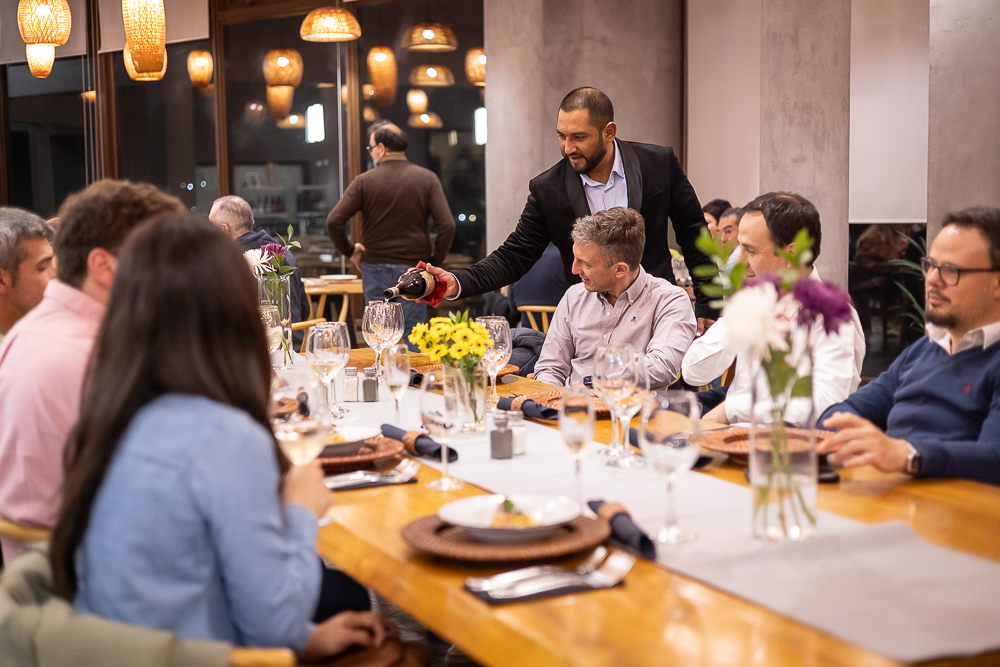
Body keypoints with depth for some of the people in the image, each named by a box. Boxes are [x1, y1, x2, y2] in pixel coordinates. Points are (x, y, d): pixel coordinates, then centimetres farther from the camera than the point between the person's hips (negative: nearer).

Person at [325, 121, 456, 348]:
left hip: (375, 269, 0)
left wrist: (349, 250, 7)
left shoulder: (364, 181, -2)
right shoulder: (427, 178, 0)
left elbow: (334, 221, -8)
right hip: (413, 269, 0)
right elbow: (447, 225, -8)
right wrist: (435, 260, 3)